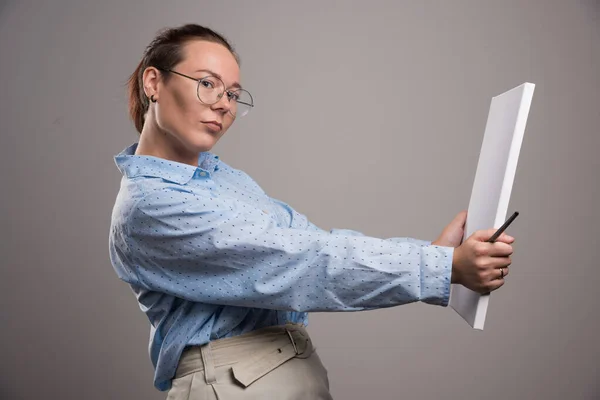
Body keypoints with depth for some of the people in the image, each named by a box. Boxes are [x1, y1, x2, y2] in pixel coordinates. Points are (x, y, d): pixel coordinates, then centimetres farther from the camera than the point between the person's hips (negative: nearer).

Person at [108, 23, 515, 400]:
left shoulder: (222, 173, 8)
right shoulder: (148, 206, -17)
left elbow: (316, 243, -2)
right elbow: (298, 262, -25)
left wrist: (432, 250, -11)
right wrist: (448, 266, -25)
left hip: (301, 364, 7)